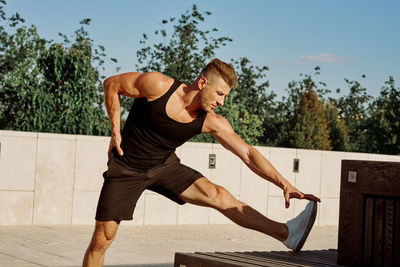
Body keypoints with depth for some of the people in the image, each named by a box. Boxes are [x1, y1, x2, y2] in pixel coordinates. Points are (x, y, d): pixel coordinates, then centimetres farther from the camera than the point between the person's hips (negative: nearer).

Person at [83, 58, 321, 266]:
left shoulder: (211, 122, -13)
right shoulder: (158, 85, -24)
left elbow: (247, 153, -15)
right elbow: (111, 84, -9)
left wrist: (284, 184, -24)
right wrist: (116, 131, -12)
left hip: (165, 166, 2)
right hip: (127, 169, -2)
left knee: (218, 196, -18)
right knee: (102, 240, -4)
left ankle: (287, 234, -23)